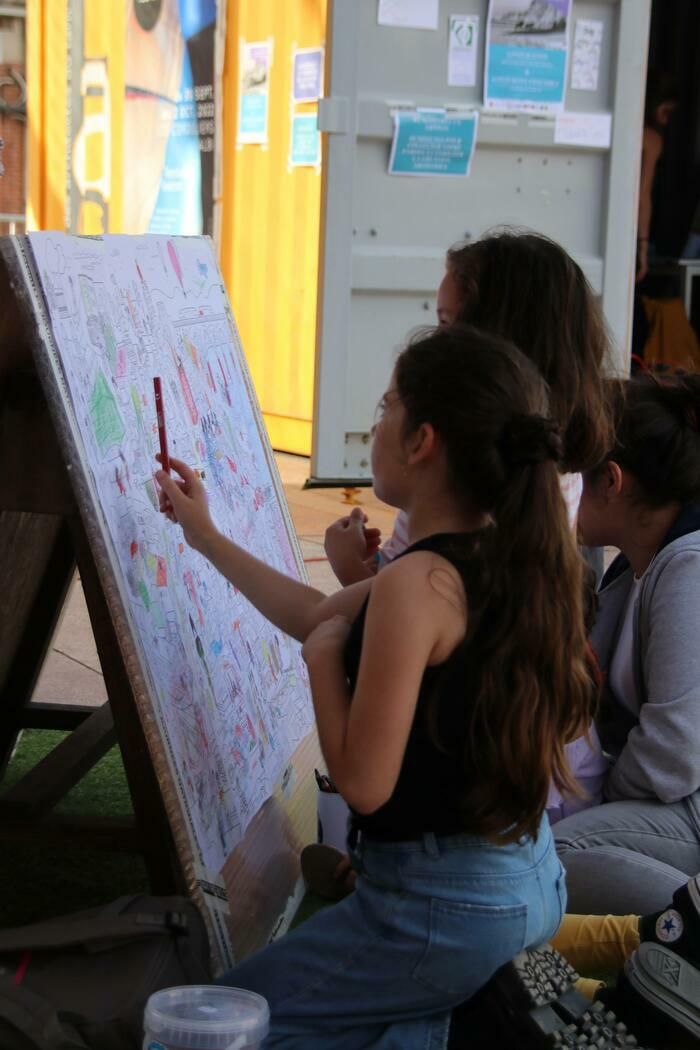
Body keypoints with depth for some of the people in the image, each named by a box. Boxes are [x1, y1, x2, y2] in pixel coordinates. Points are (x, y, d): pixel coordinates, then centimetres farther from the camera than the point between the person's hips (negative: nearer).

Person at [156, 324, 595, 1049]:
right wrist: (206, 536, 22)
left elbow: (363, 784, -22)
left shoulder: (415, 584, -24)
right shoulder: (509, 556, 3)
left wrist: (323, 659, -9)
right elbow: (320, 617, 16)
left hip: (443, 906, -9)